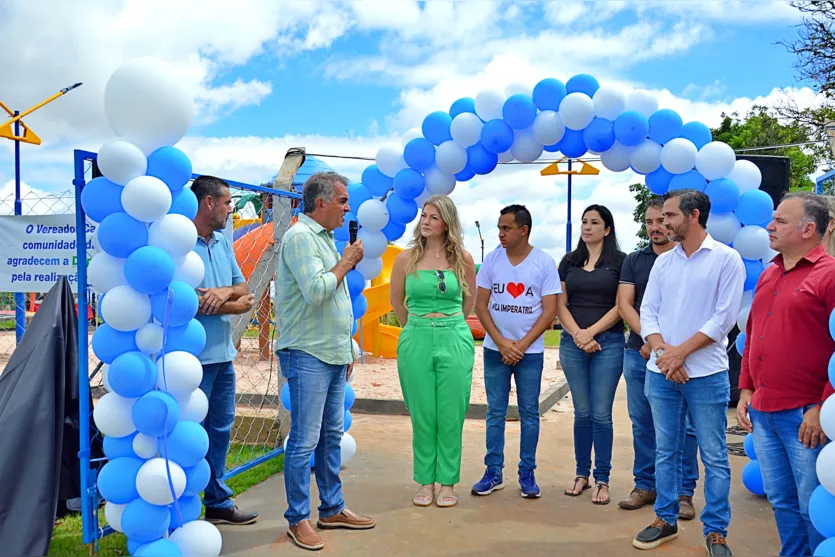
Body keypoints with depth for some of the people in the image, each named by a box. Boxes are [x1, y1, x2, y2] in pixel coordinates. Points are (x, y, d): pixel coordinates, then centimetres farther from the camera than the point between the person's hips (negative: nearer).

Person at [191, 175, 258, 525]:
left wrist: (226, 291, -13)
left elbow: (243, 289, 10)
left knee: (221, 429, 16)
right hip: (194, 356, -8)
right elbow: (192, 303, -21)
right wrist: (237, 305, -7)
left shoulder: (223, 242, 11)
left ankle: (218, 502, 30)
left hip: (223, 353, 8)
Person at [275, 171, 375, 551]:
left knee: (331, 436, 14)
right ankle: (298, 519, 10)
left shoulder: (324, 238, 16)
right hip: (308, 356, -9)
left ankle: (332, 509, 25)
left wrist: (346, 350, 22)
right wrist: (346, 262, -11)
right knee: (304, 441, -2)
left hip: (333, 356, 9)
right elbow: (315, 292, -25)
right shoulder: (300, 237, -13)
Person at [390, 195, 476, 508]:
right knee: (422, 415, 6)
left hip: (454, 341, 0)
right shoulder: (407, 258, 1)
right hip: (415, 341, 0)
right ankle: (425, 481, 20)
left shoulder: (462, 258, 1)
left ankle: (448, 483, 18)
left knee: (451, 415, 4)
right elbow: (397, 301, 14)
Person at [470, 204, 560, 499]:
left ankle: (527, 474, 17)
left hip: (530, 351, -1)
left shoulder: (545, 263, -4)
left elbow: (549, 311, -5)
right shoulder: (491, 259, 2)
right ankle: (493, 472, 16)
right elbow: (480, 305, 1)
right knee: (495, 412, 6)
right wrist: (502, 343, -9)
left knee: (529, 413, 6)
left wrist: (521, 345, -11)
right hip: (495, 349, 2)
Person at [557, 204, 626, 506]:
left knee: (601, 414, -1)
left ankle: (602, 480, 10)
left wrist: (592, 332, -12)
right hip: (573, 343, 3)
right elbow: (560, 304, 6)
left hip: (608, 343, -3)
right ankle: (582, 474, 21)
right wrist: (578, 335, -7)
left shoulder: (620, 261, 1)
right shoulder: (569, 261, 11)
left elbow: (620, 306, -5)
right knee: (582, 412, 9)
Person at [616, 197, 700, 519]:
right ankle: (645, 485, 22)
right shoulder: (635, 260, 12)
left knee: (683, 426, 0)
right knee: (642, 423, 10)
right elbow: (624, 304, 4)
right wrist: (649, 338, -11)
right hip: (639, 351, 4)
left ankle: (684, 492, 12)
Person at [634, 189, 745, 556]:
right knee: (665, 451, 13)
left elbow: (723, 317, -10)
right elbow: (648, 312, 6)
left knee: (714, 456, 4)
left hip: (706, 374, -4)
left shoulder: (726, 259, -4)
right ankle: (666, 520, 26)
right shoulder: (663, 262, 10)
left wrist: (680, 352, -13)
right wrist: (663, 352, -10)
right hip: (661, 373, 5)